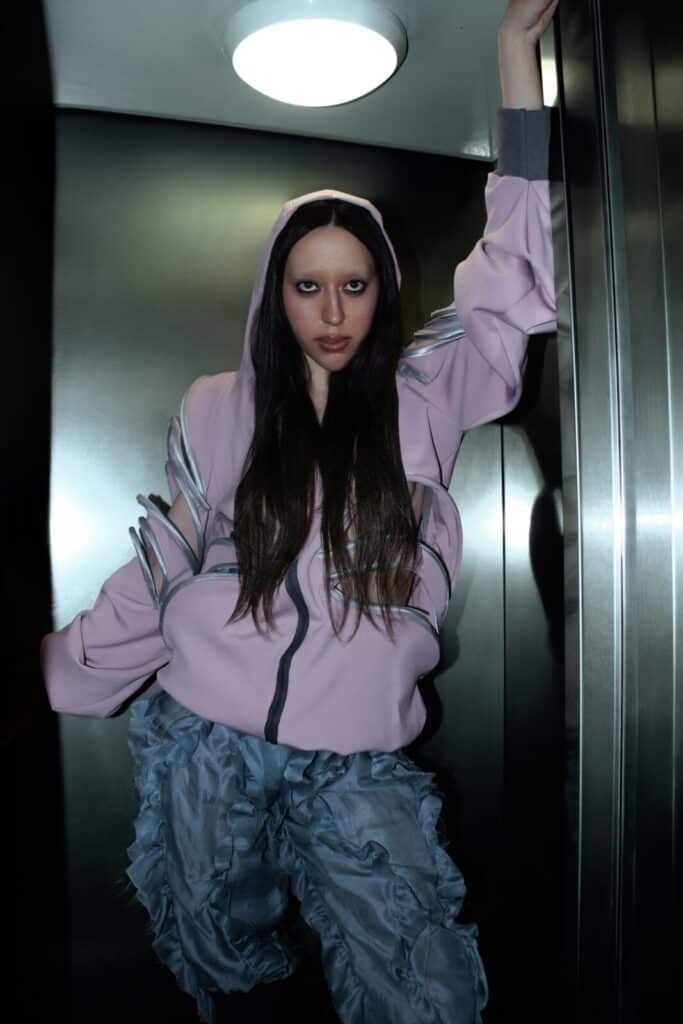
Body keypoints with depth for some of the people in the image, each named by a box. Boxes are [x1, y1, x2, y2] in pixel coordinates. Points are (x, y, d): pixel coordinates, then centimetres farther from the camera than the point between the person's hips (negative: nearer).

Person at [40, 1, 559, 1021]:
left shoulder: (422, 399, 2)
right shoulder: (216, 411, 3)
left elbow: (516, 277, -1)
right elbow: (155, 577, 7)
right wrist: (57, 675, 10)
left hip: (356, 763, 0)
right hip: (205, 742, 1)